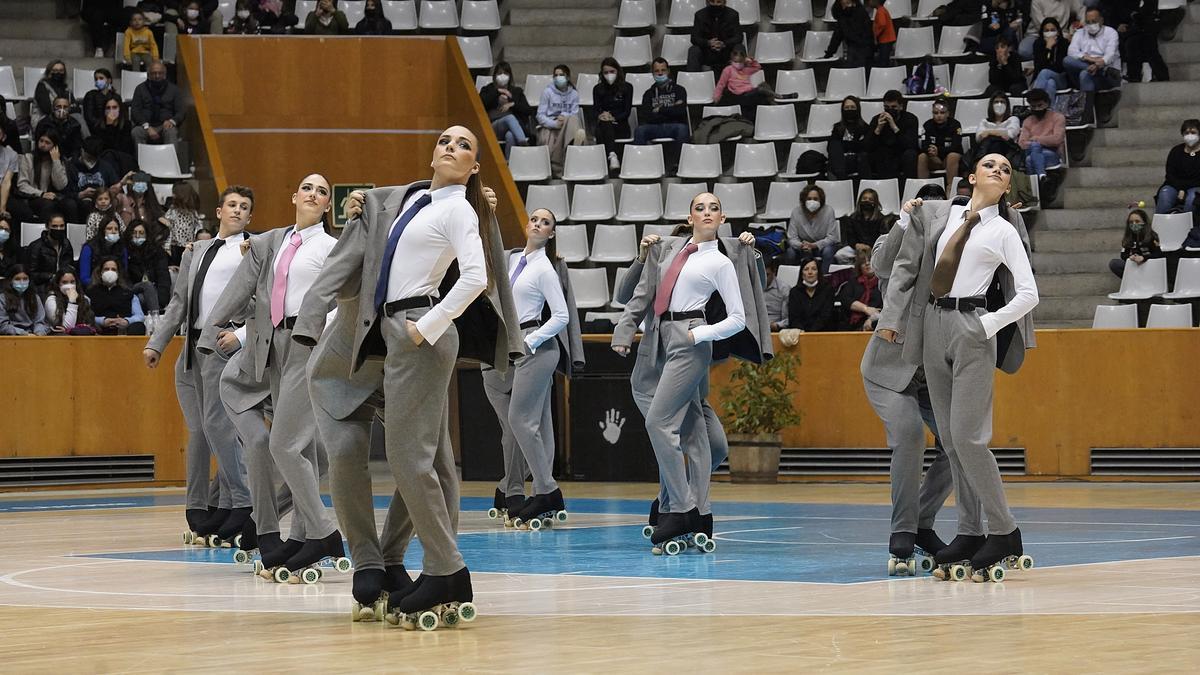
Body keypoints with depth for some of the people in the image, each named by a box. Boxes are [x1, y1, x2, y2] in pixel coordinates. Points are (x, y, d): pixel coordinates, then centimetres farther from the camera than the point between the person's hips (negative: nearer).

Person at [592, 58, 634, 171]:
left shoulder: (627, 88, 8)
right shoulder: (598, 89, 15)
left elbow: (627, 111, -1)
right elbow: (595, 109, 3)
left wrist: (613, 118, -18)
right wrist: (600, 116, -21)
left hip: (620, 127, -1)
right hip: (603, 127, 1)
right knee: (604, 124, -36)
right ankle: (612, 155, -61)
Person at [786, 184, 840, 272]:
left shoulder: (828, 210, -18)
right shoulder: (796, 211, -14)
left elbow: (831, 237, -18)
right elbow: (792, 238, -13)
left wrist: (814, 245, -34)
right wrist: (801, 245, -37)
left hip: (822, 245, -1)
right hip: (803, 244, 1)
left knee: (827, 251, -35)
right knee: (790, 253, -28)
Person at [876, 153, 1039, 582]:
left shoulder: (1003, 232, 3)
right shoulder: (940, 215, 13)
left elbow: (1029, 294, -1)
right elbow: (905, 265, 15)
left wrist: (988, 326, -10)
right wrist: (890, 318, 8)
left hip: (972, 329, -5)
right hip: (933, 326, 5)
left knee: (967, 437, -13)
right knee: (950, 439, 4)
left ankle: (1004, 533, -6)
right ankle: (971, 531, 9)